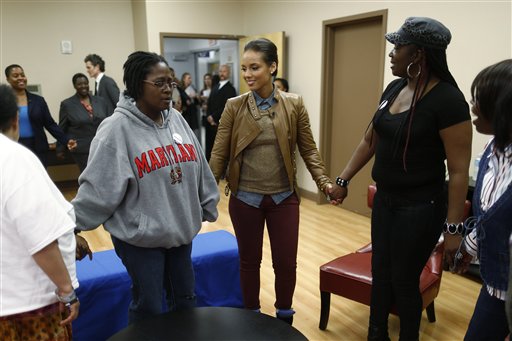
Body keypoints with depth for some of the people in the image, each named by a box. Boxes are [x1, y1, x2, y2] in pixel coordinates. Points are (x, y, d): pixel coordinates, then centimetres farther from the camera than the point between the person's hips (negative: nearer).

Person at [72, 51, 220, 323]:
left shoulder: (176, 119, 4)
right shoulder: (118, 128, -15)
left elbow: (199, 170, 9)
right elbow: (98, 185, -16)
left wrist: (208, 207, 13)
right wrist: (72, 225, -16)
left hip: (180, 228, 6)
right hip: (140, 235, -5)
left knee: (185, 297, 20)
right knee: (148, 306, 9)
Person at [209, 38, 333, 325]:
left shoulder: (294, 104, -3)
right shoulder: (234, 107, -4)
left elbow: (309, 150, 0)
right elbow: (219, 154, -4)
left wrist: (325, 182, -11)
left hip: (284, 197, 0)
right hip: (245, 198, 0)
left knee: (286, 263, 9)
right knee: (249, 261, 15)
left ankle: (285, 319, 36)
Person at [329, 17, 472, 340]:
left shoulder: (448, 100, -19)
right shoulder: (394, 89, 3)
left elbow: (459, 170, -18)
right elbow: (369, 141, 11)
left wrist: (453, 227, -17)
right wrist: (343, 180, 12)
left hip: (420, 208, -7)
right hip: (385, 200, 7)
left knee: (404, 280, 8)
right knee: (380, 271, 18)